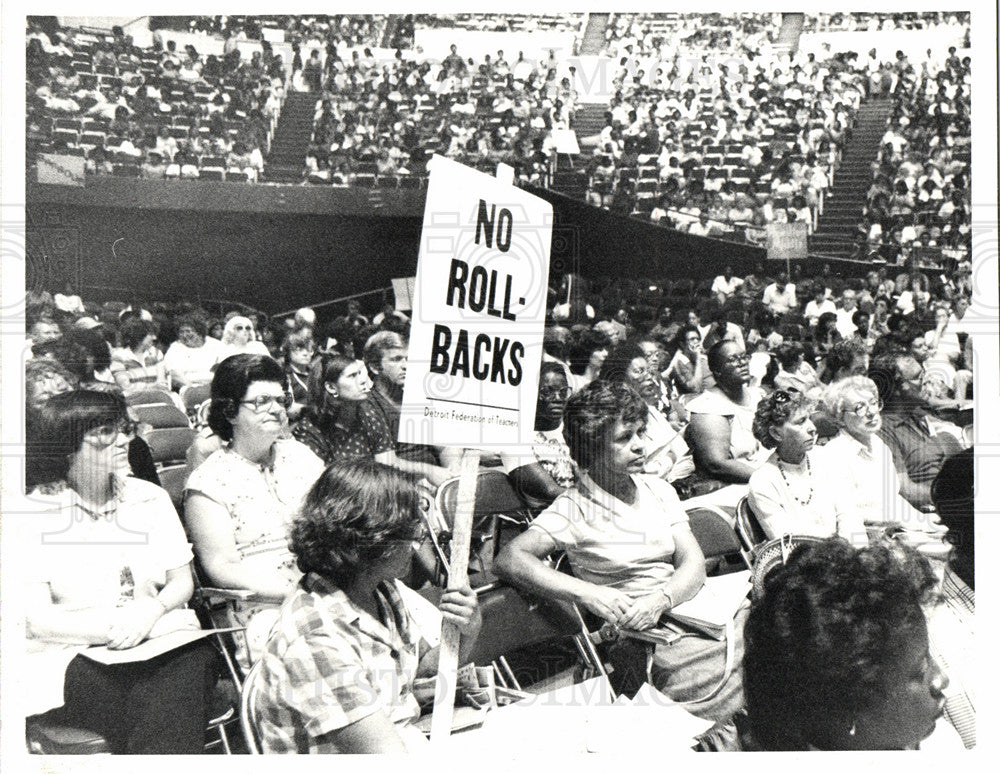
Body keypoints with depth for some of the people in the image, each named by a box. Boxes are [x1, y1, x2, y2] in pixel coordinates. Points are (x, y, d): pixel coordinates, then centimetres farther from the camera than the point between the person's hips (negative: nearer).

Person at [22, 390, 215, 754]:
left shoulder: (151, 498, 13)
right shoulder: (37, 514, 0)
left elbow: (182, 581, 13)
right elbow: (37, 620, -7)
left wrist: (153, 609, -10)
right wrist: (111, 630, -21)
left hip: (158, 639, 3)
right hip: (72, 656, -3)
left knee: (195, 660, -31)